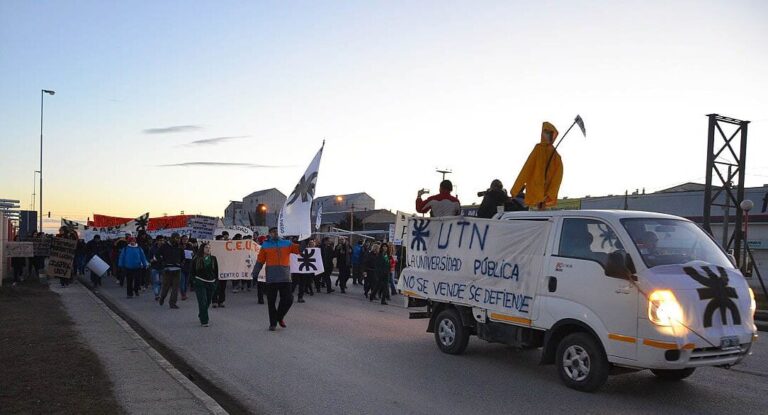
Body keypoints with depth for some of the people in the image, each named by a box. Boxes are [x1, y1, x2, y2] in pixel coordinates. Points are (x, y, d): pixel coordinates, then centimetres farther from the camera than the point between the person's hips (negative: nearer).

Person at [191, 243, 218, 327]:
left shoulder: (213, 259, 5)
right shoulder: (196, 259, -2)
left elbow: (216, 271, 11)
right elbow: (192, 271, 7)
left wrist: (216, 281, 7)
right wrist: (194, 280, -2)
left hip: (211, 283, 3)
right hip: (200, 283, -3)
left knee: (208, 302, 11)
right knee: (203, 302, -10)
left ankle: (201, 315, 37)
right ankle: (204, 321, -6)